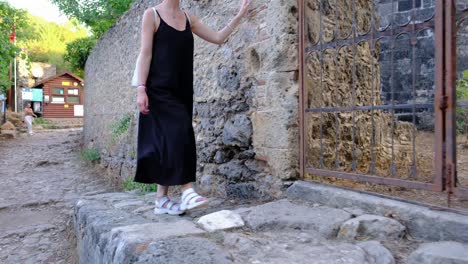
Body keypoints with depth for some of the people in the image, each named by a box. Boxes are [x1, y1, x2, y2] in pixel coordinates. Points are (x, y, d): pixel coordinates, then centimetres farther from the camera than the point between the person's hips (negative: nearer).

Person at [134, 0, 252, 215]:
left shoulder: (189, 18, 16)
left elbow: (218, 38, 16)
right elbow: (145, 54, -6)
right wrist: (141, 88, -15)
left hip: (181, 91, 5)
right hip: (159, 90, -5)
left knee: (170, 140, 3)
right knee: (177, 135, -18)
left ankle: (162, 199, 9)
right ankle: (186, 191, -17)